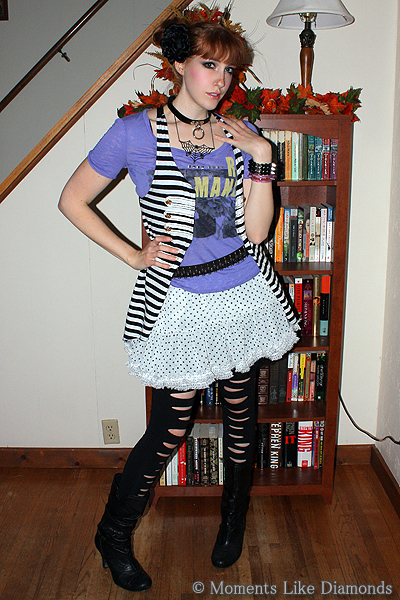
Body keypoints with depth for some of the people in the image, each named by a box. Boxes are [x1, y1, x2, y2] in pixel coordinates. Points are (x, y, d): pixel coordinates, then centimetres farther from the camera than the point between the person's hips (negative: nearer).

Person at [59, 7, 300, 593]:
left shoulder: (240, 135, 4)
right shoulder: (135, 133, -6)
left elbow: (255, 231, -3)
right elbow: (73, 201, 1)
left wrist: (261, 159, -12)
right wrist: (134, 255, -4)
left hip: (246, 294, 4)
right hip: (180, 301, -4)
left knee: (241, 414, 15)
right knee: (170, 428, 4)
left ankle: (234, 518, 44)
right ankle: (113, 534, 31)